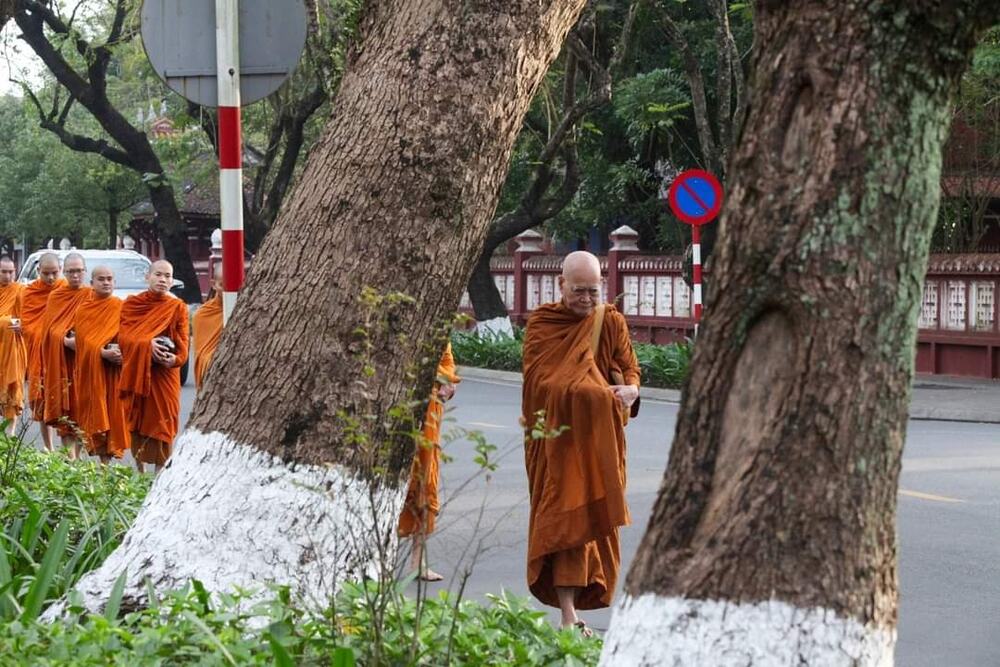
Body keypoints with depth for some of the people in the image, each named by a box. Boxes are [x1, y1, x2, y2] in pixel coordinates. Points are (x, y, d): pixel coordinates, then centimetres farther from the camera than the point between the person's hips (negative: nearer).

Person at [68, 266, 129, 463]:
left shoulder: (120, 307, 1)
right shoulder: (83, 309, 7)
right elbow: (83, 342, -1)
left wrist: (115, 352, -21)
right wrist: (103, 352, -18)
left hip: (112, 372, -2)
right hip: (88, 371, 2)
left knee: (110, 415, -3)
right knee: (93, 416, 3)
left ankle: (106, 459, -1)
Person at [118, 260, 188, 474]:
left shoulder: (178, 307, 2)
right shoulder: (131, 304, 5)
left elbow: (183, 344, 0)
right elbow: (123, 336, -4)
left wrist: (175, 359, -21)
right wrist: (147, 344, -21)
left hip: (164, 375, -1)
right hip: (136, 371, 1)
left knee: (162, 423, -5)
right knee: (136, 421, 4)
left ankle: (160, 472, -2)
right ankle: (139, 470, 14)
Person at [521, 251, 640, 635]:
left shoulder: (611, 322, 7)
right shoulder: (541, 323, -1)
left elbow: (629, 368, 5)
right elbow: (538, 378, -10)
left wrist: (630, 389, -20)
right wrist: (584, 392, -25)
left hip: (600, 436, 3)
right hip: (557, 434, -3)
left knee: (592, 515, 7)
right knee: (564, 516, -9)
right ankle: (569, 617, -13)